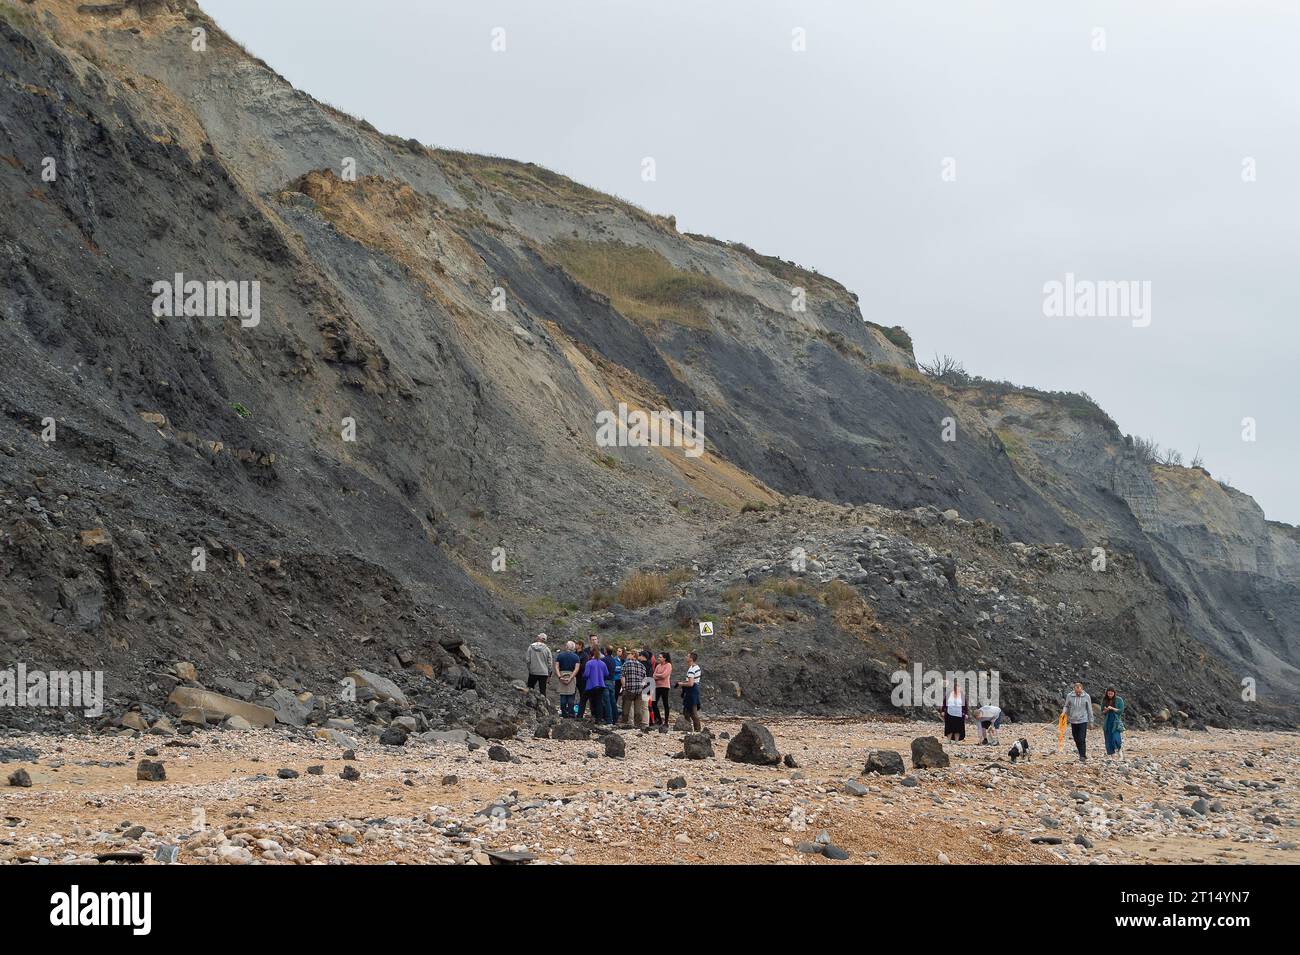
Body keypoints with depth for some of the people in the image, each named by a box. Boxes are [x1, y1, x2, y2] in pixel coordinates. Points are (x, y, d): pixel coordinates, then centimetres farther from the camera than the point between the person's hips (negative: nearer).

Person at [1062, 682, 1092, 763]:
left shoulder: (1086, 697, -2)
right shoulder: (1070, 696, 0)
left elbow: (1089, 709, 4)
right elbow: (1066, 706, 11)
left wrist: (1091, 721, 5)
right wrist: (1064, 712, -10)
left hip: (1083, 720, -3)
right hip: (1073, 721, 3)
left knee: (1082, 739, -11)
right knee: (1076, 740, 8)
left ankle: (1082, 756, -8)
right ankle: (1082, 754, 22)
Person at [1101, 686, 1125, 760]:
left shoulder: (1119, 700, -2)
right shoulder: (1104, 700, 7)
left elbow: (1121, 710, -6)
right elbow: (1102, 711, 10)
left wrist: (1112, 708, -17)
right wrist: (1106, 710, -12)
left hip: (1116, 722, -4)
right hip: (1108, 722, 4)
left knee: (1116, 739, -16)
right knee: (1108, 740, 2)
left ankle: (1120, 751, 1)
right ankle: (1111, 754, 8)